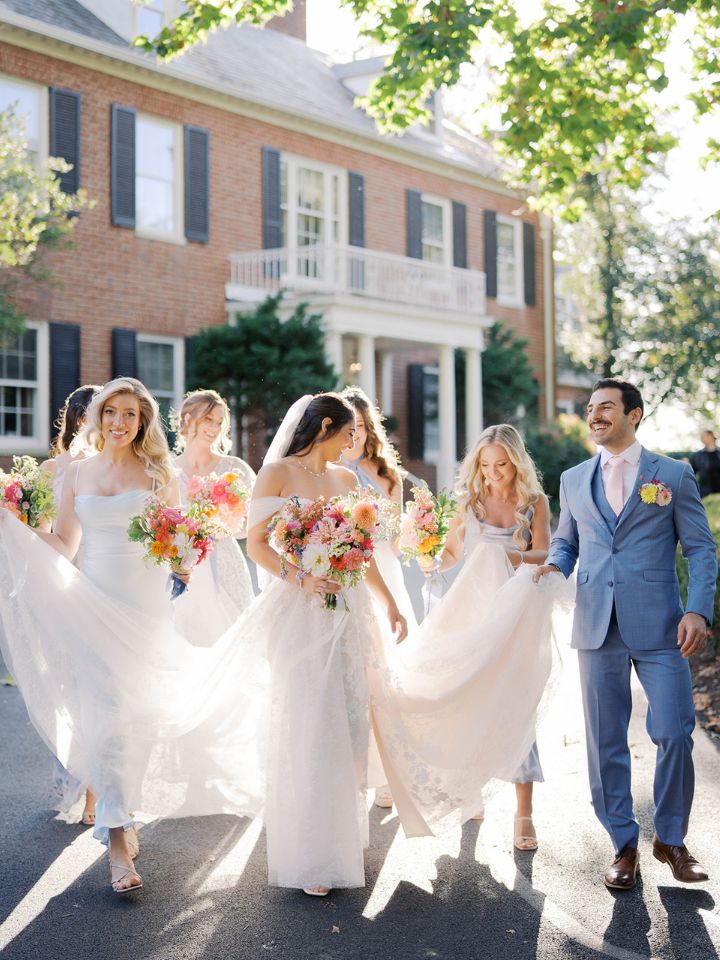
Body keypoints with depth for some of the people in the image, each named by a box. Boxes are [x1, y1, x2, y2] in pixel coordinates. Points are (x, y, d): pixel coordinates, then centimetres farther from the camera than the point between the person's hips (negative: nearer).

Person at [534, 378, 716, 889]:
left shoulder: (674, 475, 3)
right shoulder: (574, 480, 13)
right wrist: (554, 565, -3)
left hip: (658, 627, -3)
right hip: (598, 629, 3)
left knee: (675, 735, -3)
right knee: (606, 741, 6)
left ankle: (670, 838, 18)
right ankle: (624, 844, 20)